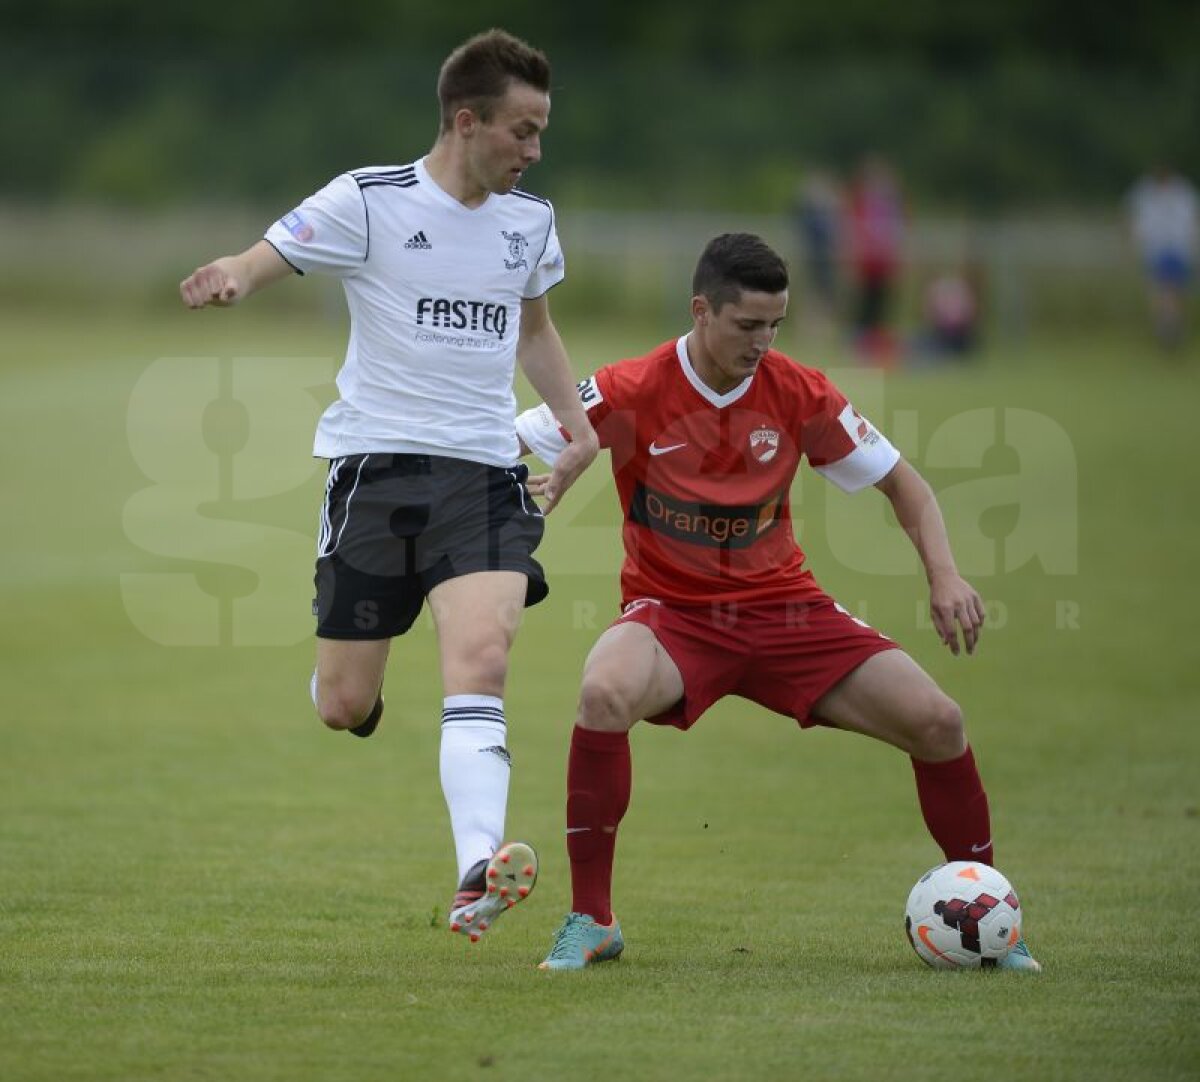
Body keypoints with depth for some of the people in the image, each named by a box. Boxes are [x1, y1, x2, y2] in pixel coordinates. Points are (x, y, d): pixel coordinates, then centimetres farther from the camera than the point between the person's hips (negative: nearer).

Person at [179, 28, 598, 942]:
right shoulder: (368, 203, -3)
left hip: (484, 477, 2)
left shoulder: (529, 220, 12)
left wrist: (578, 424, 19)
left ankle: (479, 876, -33)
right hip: (375, 468, -2)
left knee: (481, 658, -22)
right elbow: (257, 264, -8)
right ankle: (356, 682, 40)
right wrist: (227, 280, -32)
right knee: (343, 707, 1)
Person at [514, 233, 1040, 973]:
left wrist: (945, 575, -12)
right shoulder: (630, 393, -14)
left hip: (782, 606, 3)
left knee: (936, 721, -12)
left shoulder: (798, 394, -7)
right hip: (672, 613, -3)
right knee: (606, 695, -37)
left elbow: (903, 484, 3)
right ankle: (591, 921, -20)